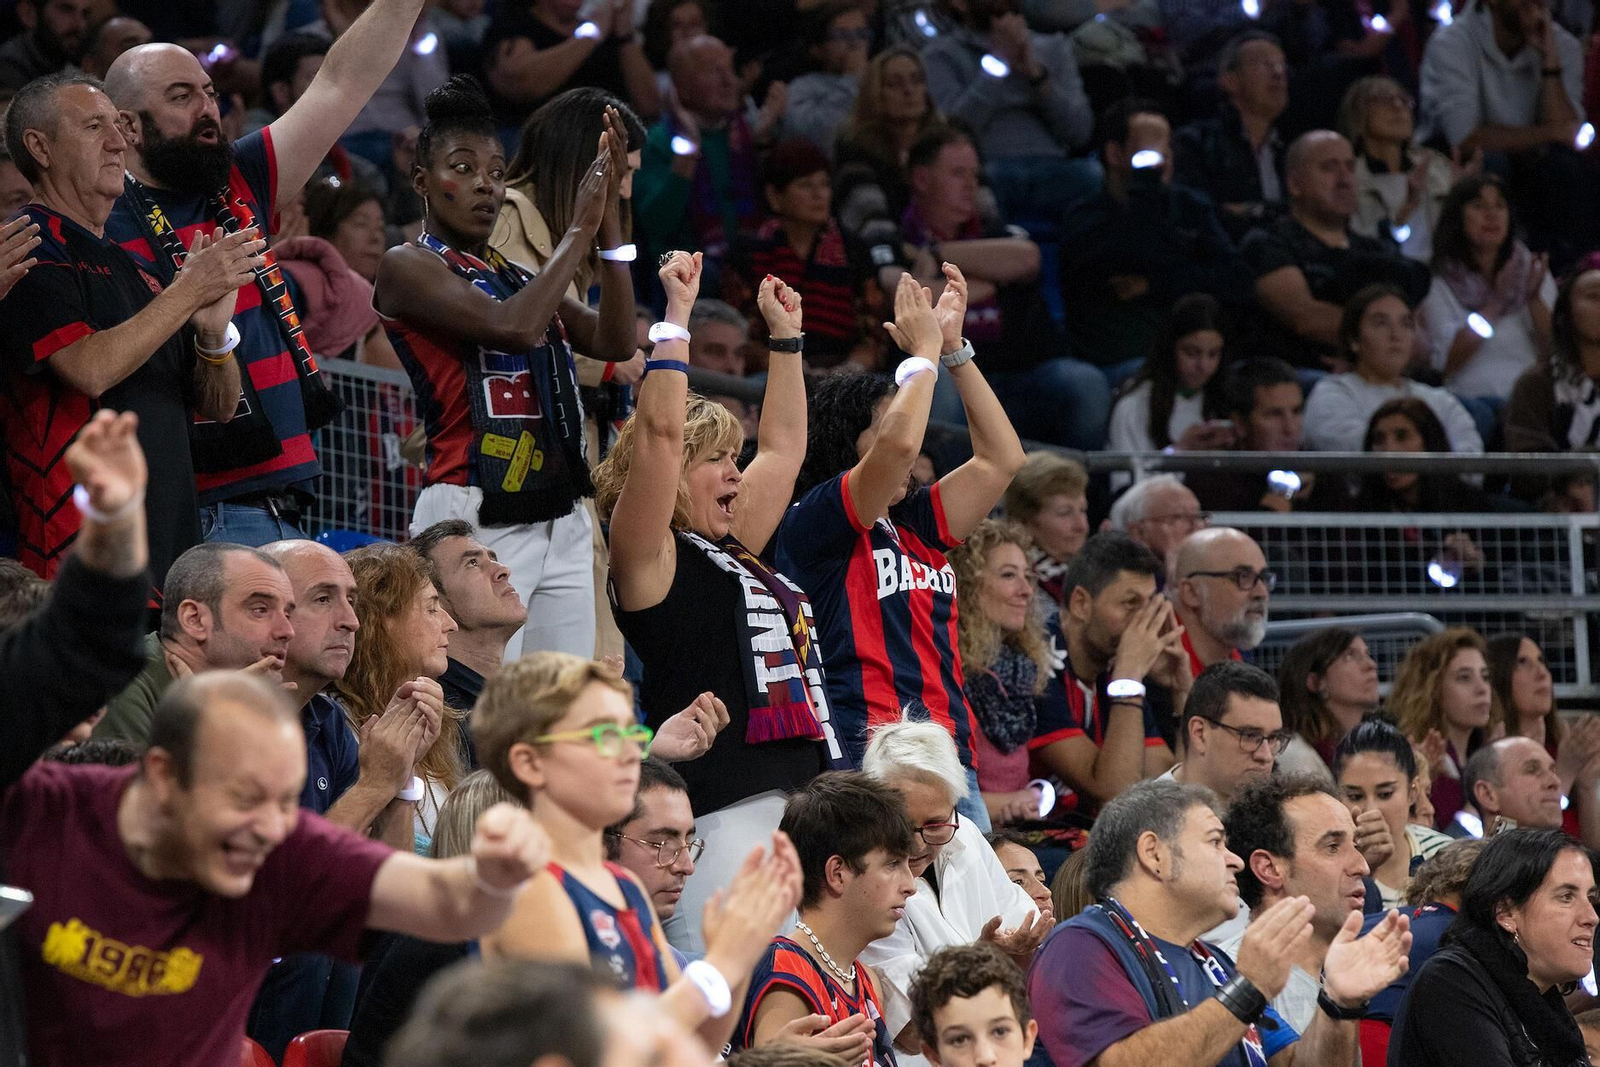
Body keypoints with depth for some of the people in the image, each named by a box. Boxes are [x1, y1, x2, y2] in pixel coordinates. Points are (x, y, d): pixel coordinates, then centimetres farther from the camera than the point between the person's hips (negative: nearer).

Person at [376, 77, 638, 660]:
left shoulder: (516, 275, 20)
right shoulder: (407, 267, -1)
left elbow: (615, 342, 7)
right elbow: (513, 326, -17)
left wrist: (610, 221, 2)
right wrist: (580, 230, -10)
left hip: (561, 520, 7)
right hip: (474, 517, -7)